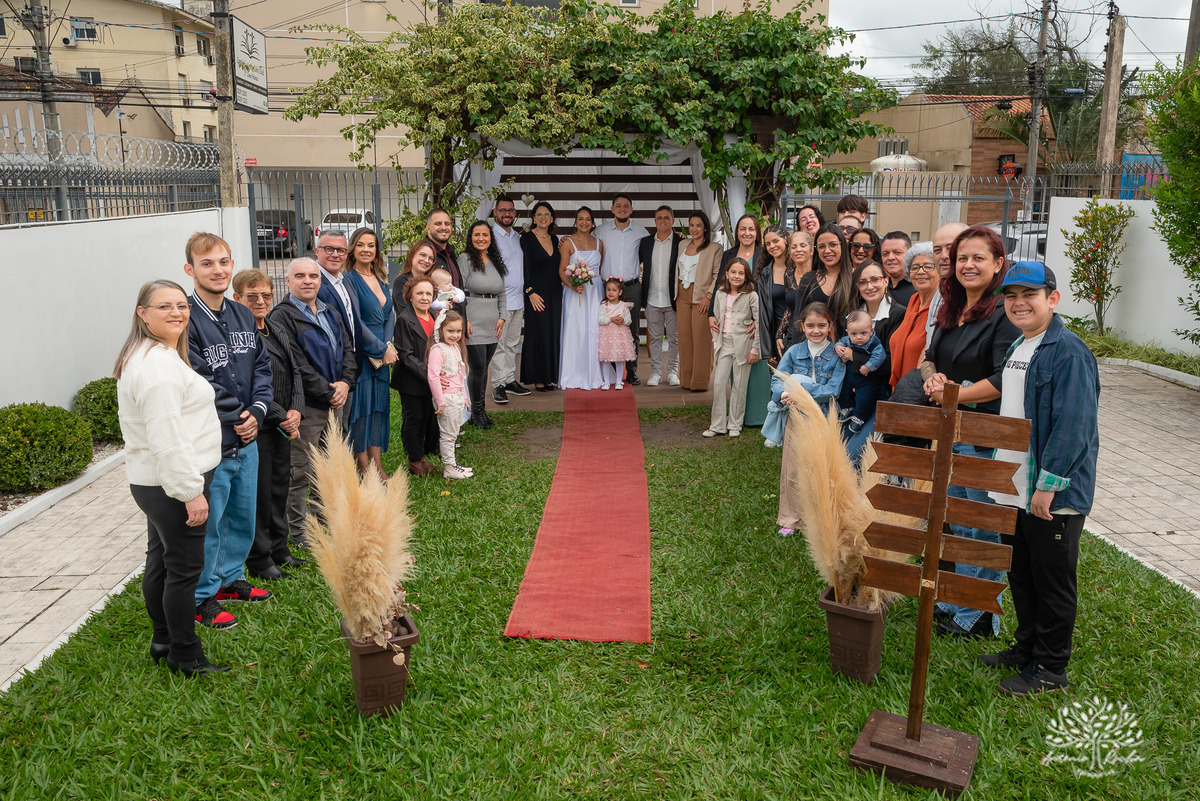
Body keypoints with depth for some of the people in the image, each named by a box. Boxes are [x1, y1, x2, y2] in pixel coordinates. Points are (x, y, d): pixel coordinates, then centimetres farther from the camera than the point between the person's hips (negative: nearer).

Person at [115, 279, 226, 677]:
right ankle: (185, 655, 10)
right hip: (173, 483, -11)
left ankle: (163, 641, 34)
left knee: (160, 562, 20)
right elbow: (167, 438, -26)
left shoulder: (146, 356, 15)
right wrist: (191, 491, -23)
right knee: (184, 568, -1)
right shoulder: (158, 365, -21)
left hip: (152, 481, 11)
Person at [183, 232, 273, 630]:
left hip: (246, 440, 7)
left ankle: (229, 578, 39)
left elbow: (262, 366, 9)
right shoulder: (186, 320, -16)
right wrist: (237, 418, -12)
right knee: (207, 523, 4)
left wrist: (256, 412, -6)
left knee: (243, 516, 19)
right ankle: (201, 598, 21)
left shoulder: (244, 316, 7)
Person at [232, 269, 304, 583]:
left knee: (280, 486, 17)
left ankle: (278, 549, 31)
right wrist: (282, 418, -16)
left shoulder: (278, 332, 13)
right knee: (260, 492, 2)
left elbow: (294, 374, 12)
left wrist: (296, 411, -4)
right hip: (257, 427, -8)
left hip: (284, 426, 8)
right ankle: (259, 560, 15)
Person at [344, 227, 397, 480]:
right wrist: (381, 349, -13)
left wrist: (387, 344, -5)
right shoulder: (349, 279, -8)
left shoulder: (380, 278, 13)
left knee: (379, 405, 8)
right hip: (360, 353, -7)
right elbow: (355, 322, -14)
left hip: (382, 352, 7)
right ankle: (364, 469, 7)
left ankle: (377, 466, 14)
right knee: (361, 406, -2)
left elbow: (390, 314, 11)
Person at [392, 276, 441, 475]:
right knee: (413, 419, 4)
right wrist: (427, 374, -25)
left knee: (428, 416, 14)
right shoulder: (404, 319, -16)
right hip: (411, 381, -7)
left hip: (430, 379, 7)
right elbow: (406, 355, -19)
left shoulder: (432, 316, 8)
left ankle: (422, 455, 29)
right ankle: (415, 460, 19)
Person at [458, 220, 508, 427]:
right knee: (478, 367, -7)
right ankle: (476, 412, 7)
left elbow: (502, 293, 19)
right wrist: (463, 320, -14)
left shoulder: (496, 262, 14)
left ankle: (481, 409, 19)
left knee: (484, 368, 10)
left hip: (492, 324, 6)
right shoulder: (465, 259, -4)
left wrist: (501, 317, 8)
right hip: (473, 322, -6)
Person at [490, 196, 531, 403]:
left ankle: (510, 380, 19)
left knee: (512, 343, 12)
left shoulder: (518, 236, 16)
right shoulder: (490, 236, -7)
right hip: (500, 300, -7)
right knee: (498, 343, -5)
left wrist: (526, 291, 17)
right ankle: (499, 385, -1)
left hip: (519, 299, 7)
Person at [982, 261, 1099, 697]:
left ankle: (1050, 668, 20)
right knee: (1020, 575, 19)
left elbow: (1073, 428, -21)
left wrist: (1047, 486, -22)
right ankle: (1027, 647, 36)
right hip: (1014, 489, 9)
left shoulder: (1069, 353, -17)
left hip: (1055, 496, -8)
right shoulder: (1016, 348, 11)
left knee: (1052, 582, 6)